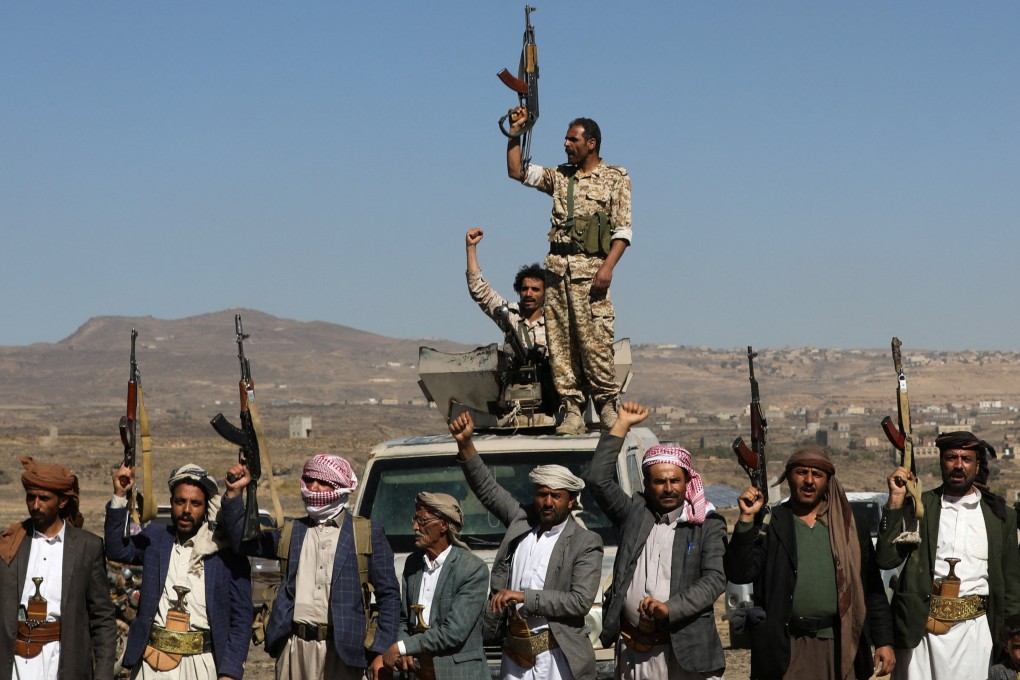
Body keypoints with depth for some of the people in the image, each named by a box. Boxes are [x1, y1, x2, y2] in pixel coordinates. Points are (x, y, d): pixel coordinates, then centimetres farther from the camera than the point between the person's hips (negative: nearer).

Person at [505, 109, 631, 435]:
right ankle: (572, 410, 1)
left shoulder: (615, 179, 4)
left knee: (594, 340, -10)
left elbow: (623, 231, -3)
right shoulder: (560, 176, 19)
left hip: (589, 269, -5)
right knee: (560, 343, -1)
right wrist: (515, 131, 11)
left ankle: (607, 403, 3)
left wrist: (608, 267, -15)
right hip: (557, 267, 5)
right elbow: (516, 171, 16)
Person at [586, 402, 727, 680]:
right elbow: (598, 481, 1)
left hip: (685, 646, -3)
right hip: (633, 648, 3)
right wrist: (622, 425, 2)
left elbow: (715, 579, -7)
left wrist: (669, 608, -19)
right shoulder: (634, 515, 10)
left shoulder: (707, 525, 2)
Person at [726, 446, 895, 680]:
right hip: (786, 650, -2)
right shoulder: (770, 525, 6)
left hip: (840, 646, 2)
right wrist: (746, 519, -13)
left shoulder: (851, 526, 11)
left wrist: (884, 642, 5)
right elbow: (739, 574, -5)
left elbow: (873, 591, 11)